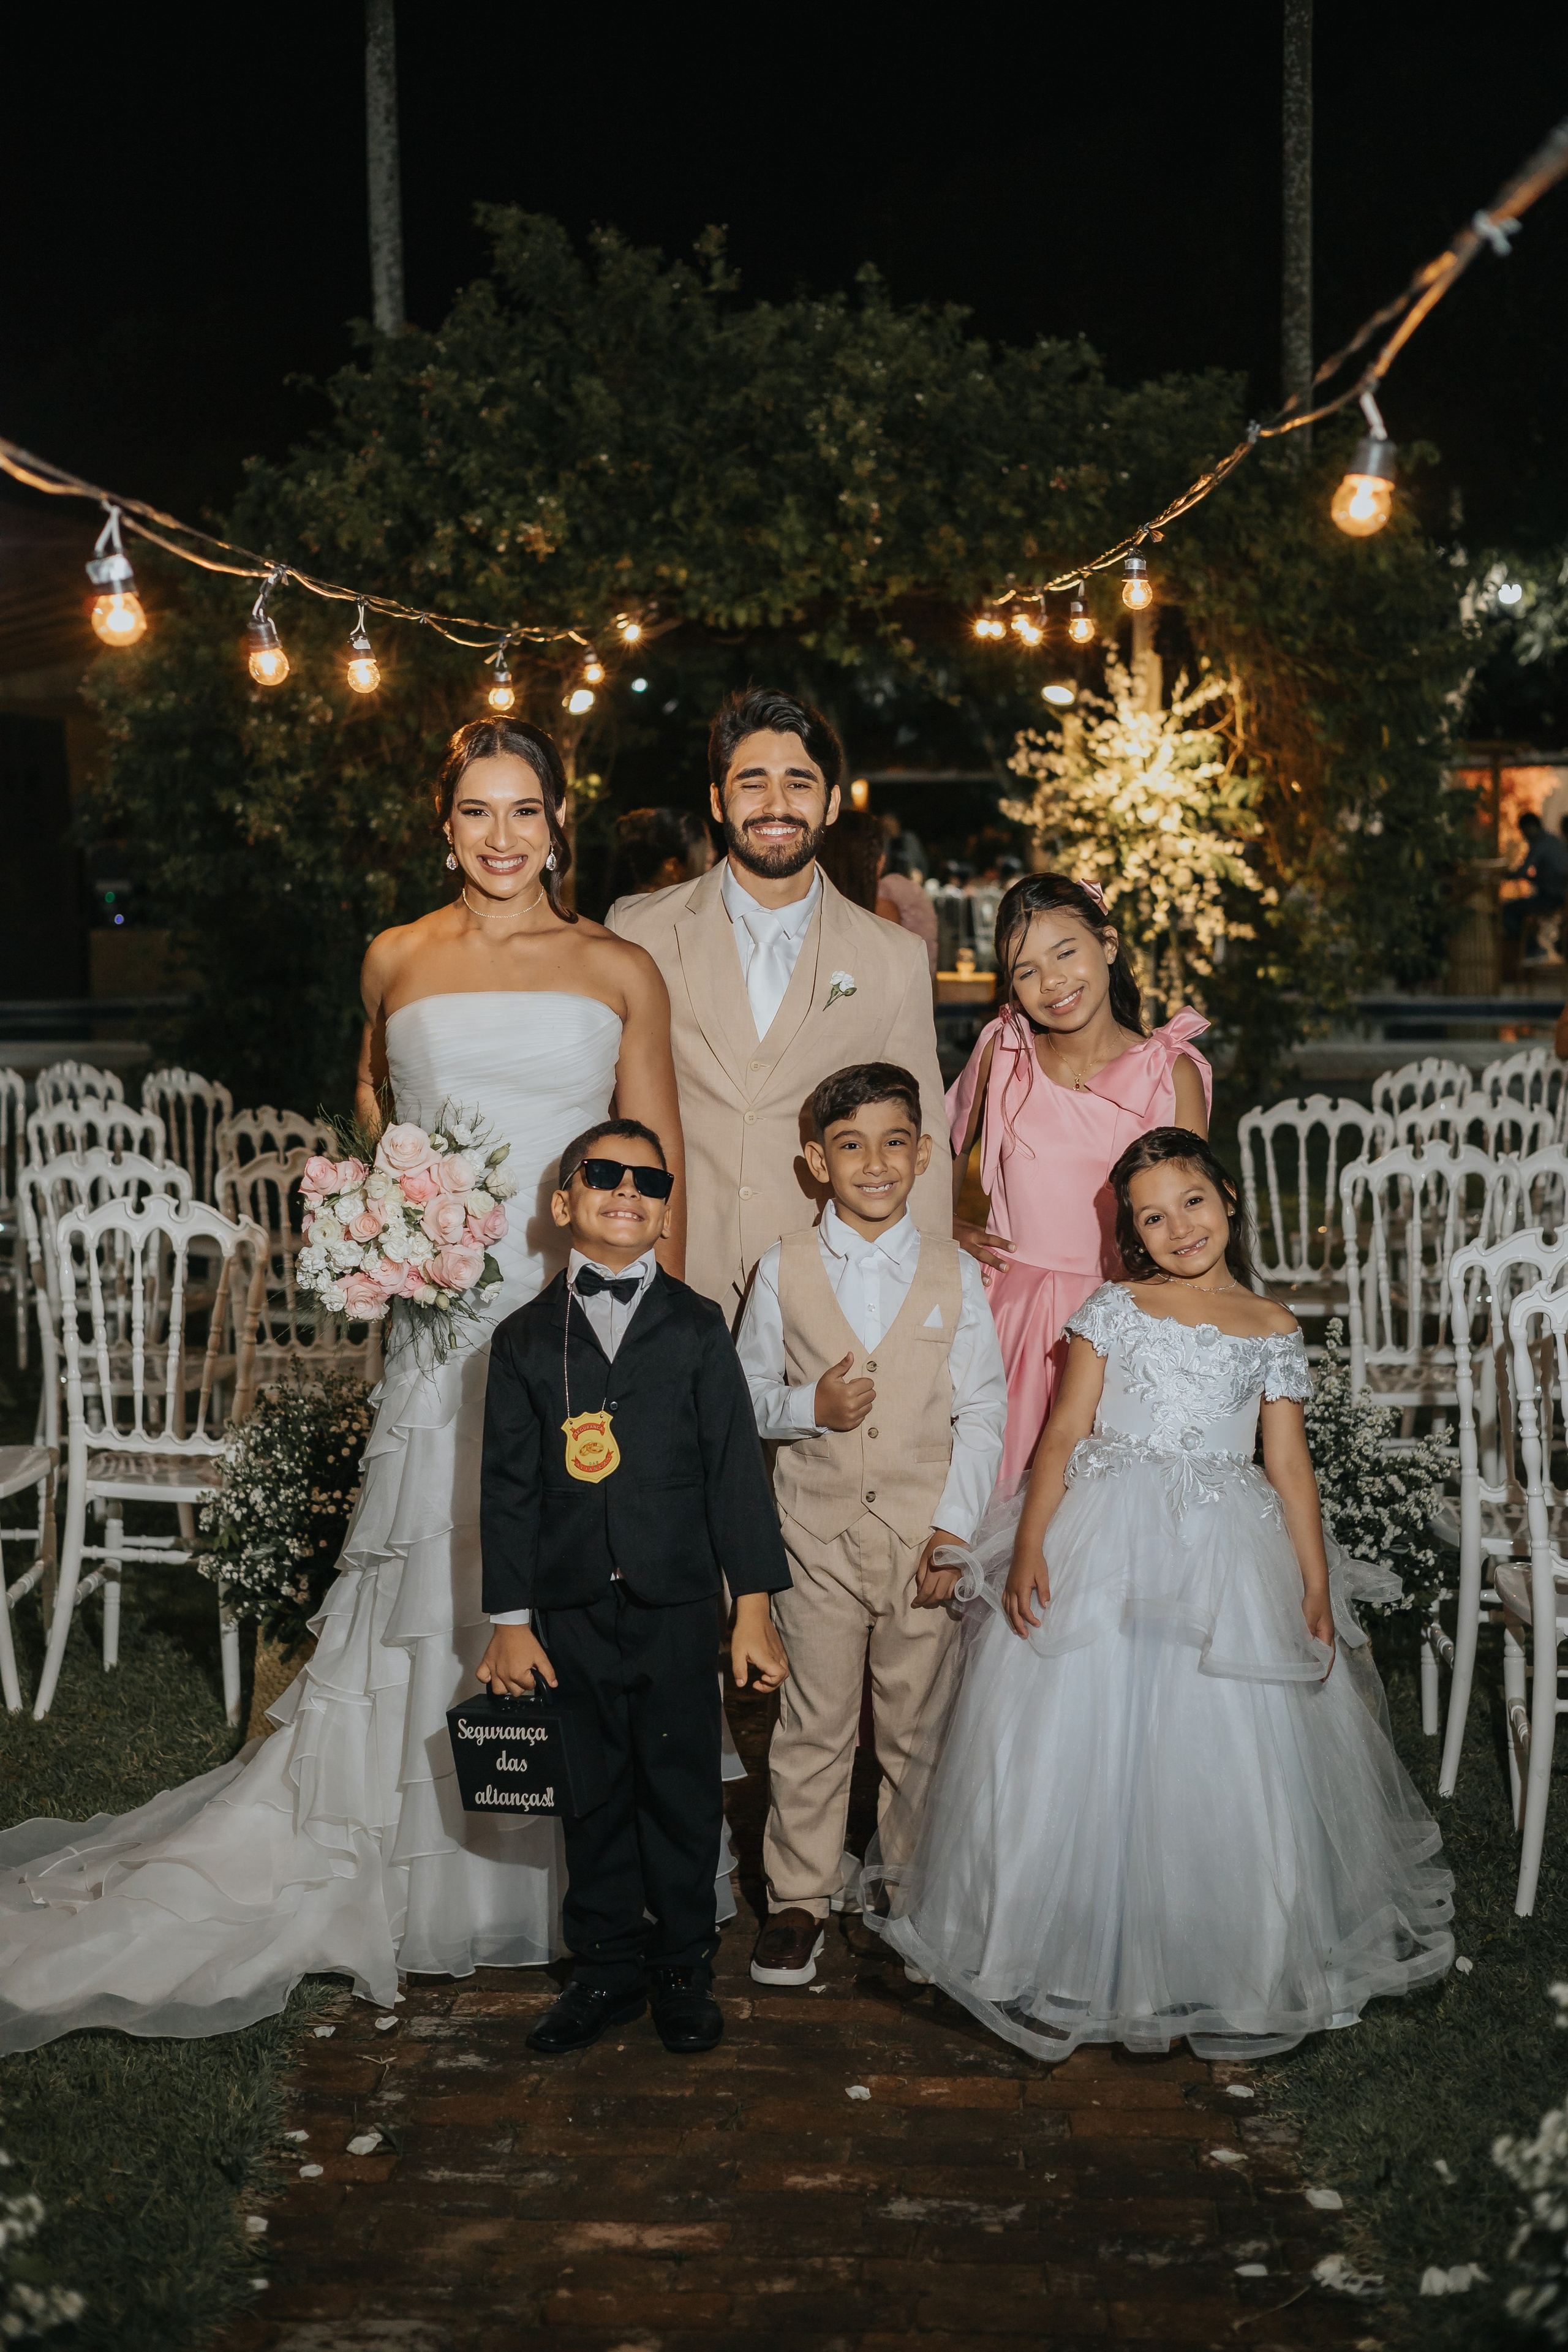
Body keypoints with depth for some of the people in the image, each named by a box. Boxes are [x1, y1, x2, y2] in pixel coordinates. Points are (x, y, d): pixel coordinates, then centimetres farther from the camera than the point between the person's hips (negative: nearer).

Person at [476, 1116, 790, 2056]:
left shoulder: (698, 1327, 3)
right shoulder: (526, 1339, 4)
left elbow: (736, 1469, 0)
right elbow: (508, 1487, 4)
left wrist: (754, 1606, -5)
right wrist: (510, 1621, 0)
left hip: (677, 1607, -1)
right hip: (570, 1612, 1)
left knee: (682, 1792, 7)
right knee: (594, 1798, 11)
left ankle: (684, 1970, 24)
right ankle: (608, 1970, 26)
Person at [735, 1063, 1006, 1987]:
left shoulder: (955, 1273, 0)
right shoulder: (785, 1268, 0)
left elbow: (983, 1412, 1)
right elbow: (749, 1392, 7)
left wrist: (957, 1526, -7)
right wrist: (808, 1407, -14)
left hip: (926, 1532, 0)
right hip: (818, 1530, 0)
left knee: (919, 1726, 11)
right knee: (814, 1722, 7)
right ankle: (799, 1896, 23)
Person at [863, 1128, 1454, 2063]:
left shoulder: (1273, 1328, 8)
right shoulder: (1114, 1307, 4)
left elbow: (1289, 1467, 9)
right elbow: (1065, 1431, -1)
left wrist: (1315, 1589, 2)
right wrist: (1028, 1547, -11)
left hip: (1226, 1560, 1)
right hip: (1104, 1547, -1)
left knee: (1222, 1756, 2)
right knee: (1078, 1745, 2)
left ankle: (1210, 1958, 21)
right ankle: (1067, 1946, 19)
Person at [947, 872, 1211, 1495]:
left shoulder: (1171, 1072, -5)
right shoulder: (1001, 1050, 2)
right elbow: (948, 1146, 18)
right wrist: (941, 1229, 8)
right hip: (1010, 1303, 2)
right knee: (996, 1487, 6)